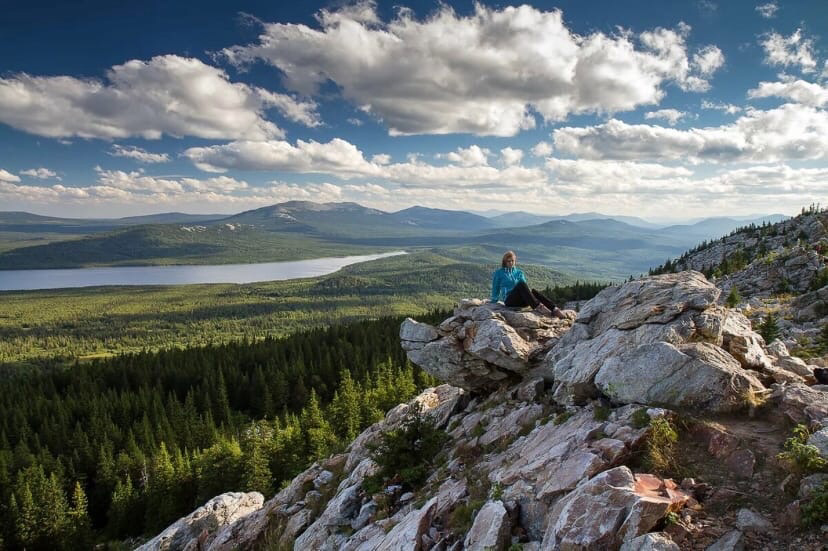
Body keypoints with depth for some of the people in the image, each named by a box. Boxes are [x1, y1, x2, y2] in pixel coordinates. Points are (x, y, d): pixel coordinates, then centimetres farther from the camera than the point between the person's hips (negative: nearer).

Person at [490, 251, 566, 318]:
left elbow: (525, 285, 14)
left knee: (534, 291, -30)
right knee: (521, 284, -33)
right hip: (509, 300, -3)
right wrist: (494, 301, 13)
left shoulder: (519, 272, 23)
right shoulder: (498, 273, 14)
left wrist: (528, 290, -5)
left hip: (521, 301, 3)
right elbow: (496, 289, 16)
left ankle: (555, 309, -50)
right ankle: (538, 307, -53)